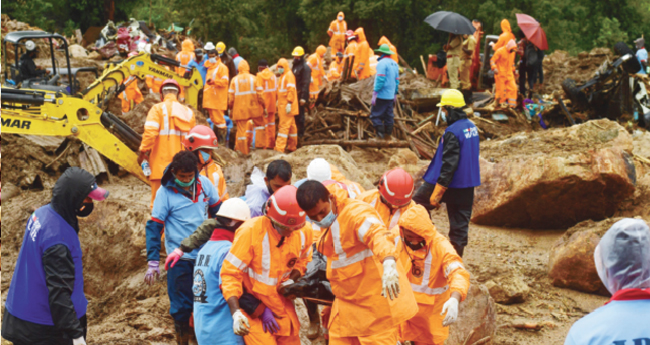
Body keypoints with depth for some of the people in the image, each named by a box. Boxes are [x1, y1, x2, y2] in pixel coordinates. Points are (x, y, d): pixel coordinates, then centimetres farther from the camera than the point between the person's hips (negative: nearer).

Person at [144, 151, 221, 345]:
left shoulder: (204, 183, -3)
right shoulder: (166, 192, -12)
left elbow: (217, 209, 12)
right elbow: (154, 226, -10)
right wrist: (153, 262, -14)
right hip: (180, 259, -3)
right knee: (182, 305, 3)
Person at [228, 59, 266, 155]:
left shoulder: (234, 80, -1)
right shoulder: (253, 78, -2)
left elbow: (231, 96, -1)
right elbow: (260, 94, -4)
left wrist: (230, 109, 9)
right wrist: (263, 107, 4)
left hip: (240, 109, 0)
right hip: (254, 108, 0)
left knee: (241, 129, 4)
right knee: (259, 124, 20)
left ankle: (243, 150, 7)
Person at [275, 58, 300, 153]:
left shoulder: (289, 75, -12)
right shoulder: (282, 76, 19)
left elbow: (291, 90, -20)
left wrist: (289, 103, -26)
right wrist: (278, 103, 23)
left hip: (287, 106, -10)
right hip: (282, 105, 10)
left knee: (284, 126, -12)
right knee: (291, 125, 14)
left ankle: (279, 148, -17)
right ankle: (292, 147, 21)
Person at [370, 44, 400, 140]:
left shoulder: (382, 63, -12)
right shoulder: (395, 64, 13)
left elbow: (380, 80, -19)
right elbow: (397, 80, 17)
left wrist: (374, 94, -18)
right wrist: (395, 94, 23)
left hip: (381, 96, -8)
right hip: (390, 96, 8)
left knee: (375, 115, -4)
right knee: (389, 116, 11)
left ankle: (380, 134, -14)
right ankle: (388, 136, 13)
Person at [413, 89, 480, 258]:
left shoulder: (452, 132, -20)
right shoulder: (472, 127, 7)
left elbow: (449, 165, -23)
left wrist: (436, 193, -21)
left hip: (451, 183, -8)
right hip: (468, 185, 8)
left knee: (417, 204, 10)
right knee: (460, 223, 11)